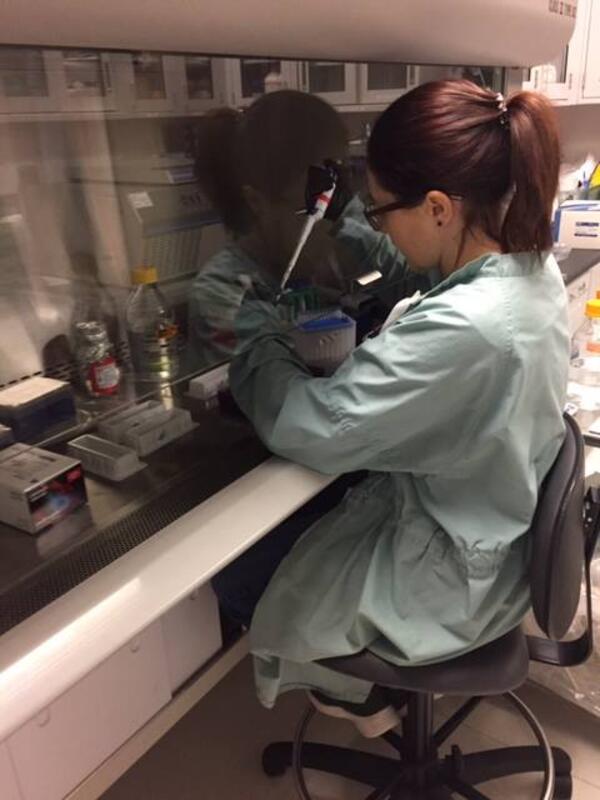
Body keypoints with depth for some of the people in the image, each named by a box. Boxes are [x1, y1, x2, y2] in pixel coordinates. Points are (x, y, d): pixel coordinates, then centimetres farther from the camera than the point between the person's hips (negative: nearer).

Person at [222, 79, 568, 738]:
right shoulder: (531, 263, -9)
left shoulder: (462, 331, -39)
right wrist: (354, 232, 3)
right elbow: (439, 268, 14)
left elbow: (305, 427, -33)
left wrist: (252, 327, -16)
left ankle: (358, 696, 40)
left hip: (449, 581, -8)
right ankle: (362, 683, 46)